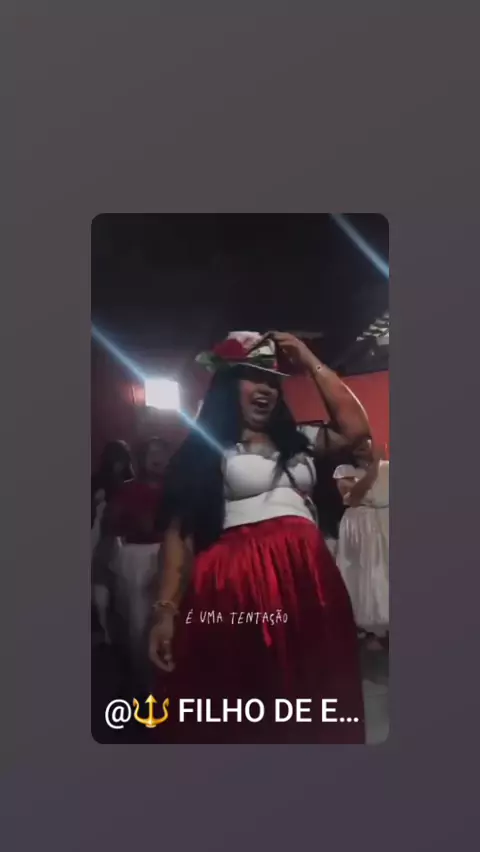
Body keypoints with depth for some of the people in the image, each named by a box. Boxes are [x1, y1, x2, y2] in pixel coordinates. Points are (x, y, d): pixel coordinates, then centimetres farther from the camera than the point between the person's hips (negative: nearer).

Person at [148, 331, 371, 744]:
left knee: (312, 707, 13)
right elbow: (180, 532, -3)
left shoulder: (296, 441, 18)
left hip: (307, 579, 5)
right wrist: (166, 610, -12)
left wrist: (311, 362, 9)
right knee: (242, 712, 3)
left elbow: (356, 427, 9)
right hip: (239, 582, -5)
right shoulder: (203, 449, 2)